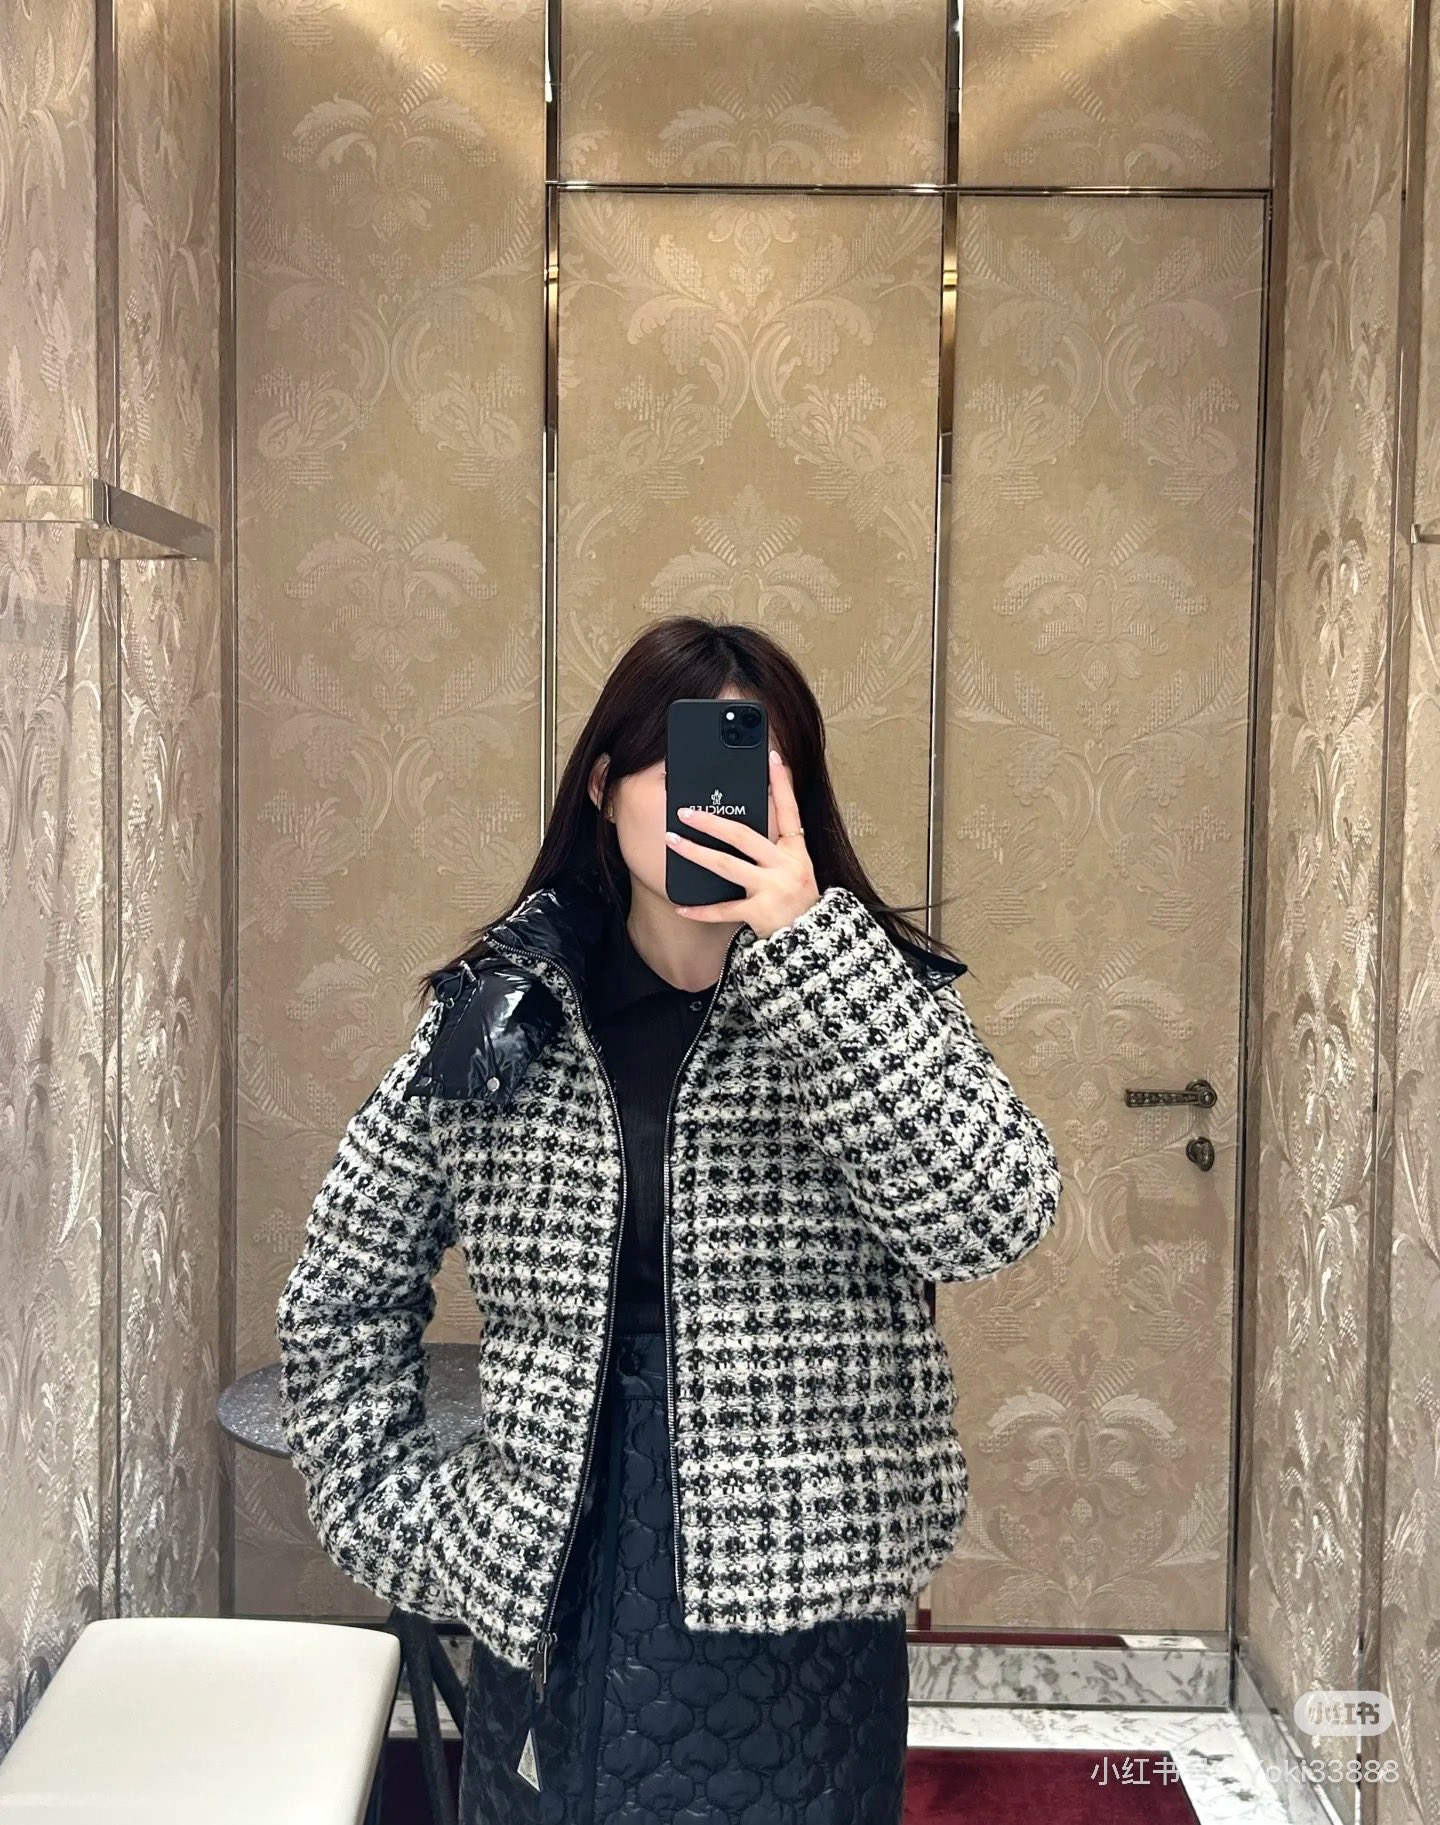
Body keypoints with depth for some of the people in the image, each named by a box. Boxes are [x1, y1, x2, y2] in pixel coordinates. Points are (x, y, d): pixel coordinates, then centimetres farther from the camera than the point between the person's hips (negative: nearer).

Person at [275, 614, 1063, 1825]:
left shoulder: (868, 997, -4)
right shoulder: (496, 1011, -1)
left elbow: (997, 1218, -22)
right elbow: (343, 1297, 8)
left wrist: (807, 944, -24)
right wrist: (412, 1528, 2)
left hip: (800, 1621, -1)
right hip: (549, 1619, 2)